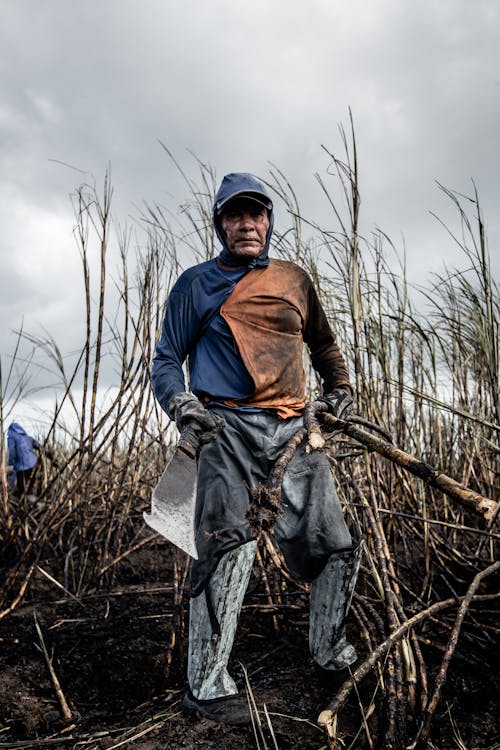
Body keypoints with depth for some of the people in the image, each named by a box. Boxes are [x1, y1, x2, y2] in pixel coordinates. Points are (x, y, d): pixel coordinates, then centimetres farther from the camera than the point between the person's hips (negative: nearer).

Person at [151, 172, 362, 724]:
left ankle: (330, 649, 30)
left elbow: (323, 343, 32)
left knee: (334, 546, 6)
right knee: (228, 544, -19)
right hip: (229, 425, -4)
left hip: (294, 428, 4)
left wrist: (339, 387, 20)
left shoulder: (294, 280, 17)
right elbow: (166, 360, 8)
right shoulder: (198, 283, 8)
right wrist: (182, 405, -10)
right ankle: (206, 684, -4)